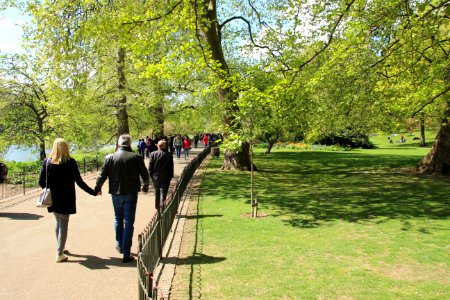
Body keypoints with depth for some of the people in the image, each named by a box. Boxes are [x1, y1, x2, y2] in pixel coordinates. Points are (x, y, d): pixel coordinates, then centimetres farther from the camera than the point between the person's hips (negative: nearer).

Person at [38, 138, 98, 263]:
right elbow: (79, 182, -12)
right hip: (65, 199, -4)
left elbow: (41, 181, 1)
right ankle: (60, 254, 6)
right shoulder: (70, 162, -12)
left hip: (52, 199, 4)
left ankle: (60, 248, 33)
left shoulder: (47, 162, -2)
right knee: (64, 225, 5)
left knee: (58, 222, 22)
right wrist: (93, 192, -3)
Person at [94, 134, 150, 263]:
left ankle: (119, 244, 38)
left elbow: (102, 175, 2)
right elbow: (145, 175, 0)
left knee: (118, 219, 24)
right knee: (128, 223, 3)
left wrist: (98, 188, 21)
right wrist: (146, 186, 20)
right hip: (131, 194, -2)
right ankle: (126, 254, 4)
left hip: (116, 193, 2)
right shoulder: (136, 157, -9)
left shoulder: (110, 157, -5)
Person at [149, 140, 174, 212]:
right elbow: (171, 167, -4)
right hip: (165, 177, -2)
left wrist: (151, 175, 6)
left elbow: (150, 167, -3)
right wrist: (171, 176, 6)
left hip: (155, 177, 2)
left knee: (157, 192, 17)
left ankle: (157, 207, 29)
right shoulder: (169, 155, -8)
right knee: (163, 192, 2)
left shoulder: (153, 154, -5)